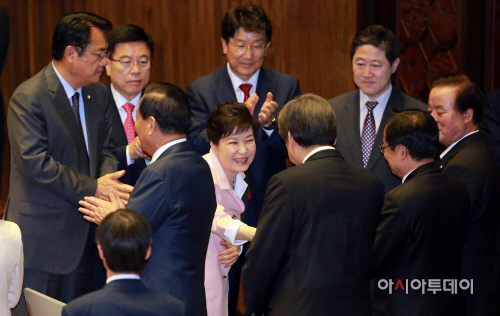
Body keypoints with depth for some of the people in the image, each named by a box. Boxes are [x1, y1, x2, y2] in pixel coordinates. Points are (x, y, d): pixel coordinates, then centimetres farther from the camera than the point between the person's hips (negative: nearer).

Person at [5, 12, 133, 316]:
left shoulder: (98, 93, 9)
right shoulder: (28, 97, -15)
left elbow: (106, 150, 9)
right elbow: (35, 162, -23)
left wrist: (108, 182, -14)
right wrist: (93, 188, -23)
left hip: (84, 233, 7)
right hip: (41, 238, -7)